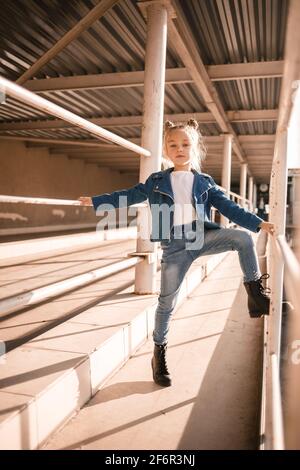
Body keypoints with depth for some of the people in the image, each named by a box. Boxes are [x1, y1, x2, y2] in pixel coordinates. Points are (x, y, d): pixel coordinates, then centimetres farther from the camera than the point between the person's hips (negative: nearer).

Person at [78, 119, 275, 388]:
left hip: (203, 236, 1)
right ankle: (159, 354, 19)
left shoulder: (205, 182, 11)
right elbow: (129, 195, 18)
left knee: (243, 238, -21)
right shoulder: (156, 181, 11)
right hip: (174, 245, -1)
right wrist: (96, 201, 18)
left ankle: (256, 293, -4)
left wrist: (258, 223, 0)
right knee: (167, 301, 1)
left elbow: (229, 208, 8)